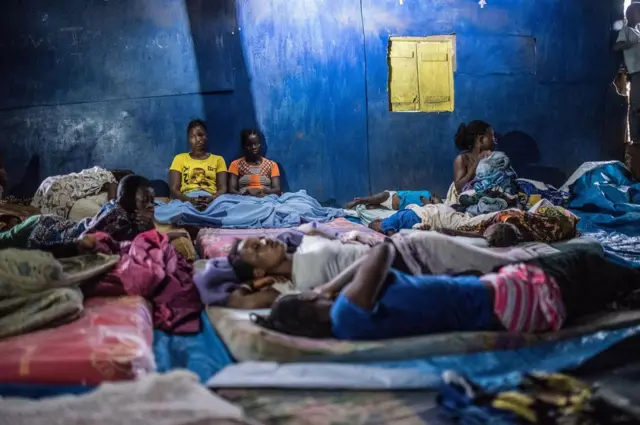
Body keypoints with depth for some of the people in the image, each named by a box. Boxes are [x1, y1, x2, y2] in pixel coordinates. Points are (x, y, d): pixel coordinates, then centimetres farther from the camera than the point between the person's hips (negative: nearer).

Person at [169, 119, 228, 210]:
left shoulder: (218, 159, 20)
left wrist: (212, 198, -17)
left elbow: (223, 189, 7)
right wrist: (190, 200, -15)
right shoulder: (180, 158, 19)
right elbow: (173, 189, 7)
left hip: (211, 200, 0)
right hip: (186, 200, 0)